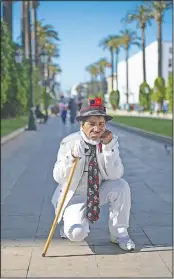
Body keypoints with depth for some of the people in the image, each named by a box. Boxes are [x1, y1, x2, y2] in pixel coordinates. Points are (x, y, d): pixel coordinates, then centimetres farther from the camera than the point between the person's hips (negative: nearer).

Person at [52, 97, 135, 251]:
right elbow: (58, 177, -18)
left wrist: (108, 147, -30)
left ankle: (119, 233, -6)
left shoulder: (111, 140, -10)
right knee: (76, 234, -26)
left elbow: (114, 175, -20)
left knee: (121, 186, -26)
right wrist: (71, 158, -36)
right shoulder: (69, 142, -16)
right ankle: (72, 223, 14)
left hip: (99, 192, 3)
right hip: (75, 195, -3)